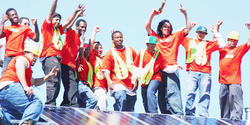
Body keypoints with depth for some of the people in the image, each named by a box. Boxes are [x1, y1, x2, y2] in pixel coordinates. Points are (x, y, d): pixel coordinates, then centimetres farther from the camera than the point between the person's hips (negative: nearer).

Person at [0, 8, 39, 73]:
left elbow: (36, 39, 12)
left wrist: (36, 25, 3)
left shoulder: (25, 28, 20)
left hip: (21, 56, 0)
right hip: (8, 57, 0)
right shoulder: (6, 28, 19)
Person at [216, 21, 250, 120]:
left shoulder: (239, 49, 8)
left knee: (235, 99, -14)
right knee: (223, 100, 9)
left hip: (235, 82, -5)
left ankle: (236, 118, -21)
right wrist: (217, 27, 19)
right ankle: (224, 119, 16)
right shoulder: (223, 49, 18)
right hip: (223, 81, 5)